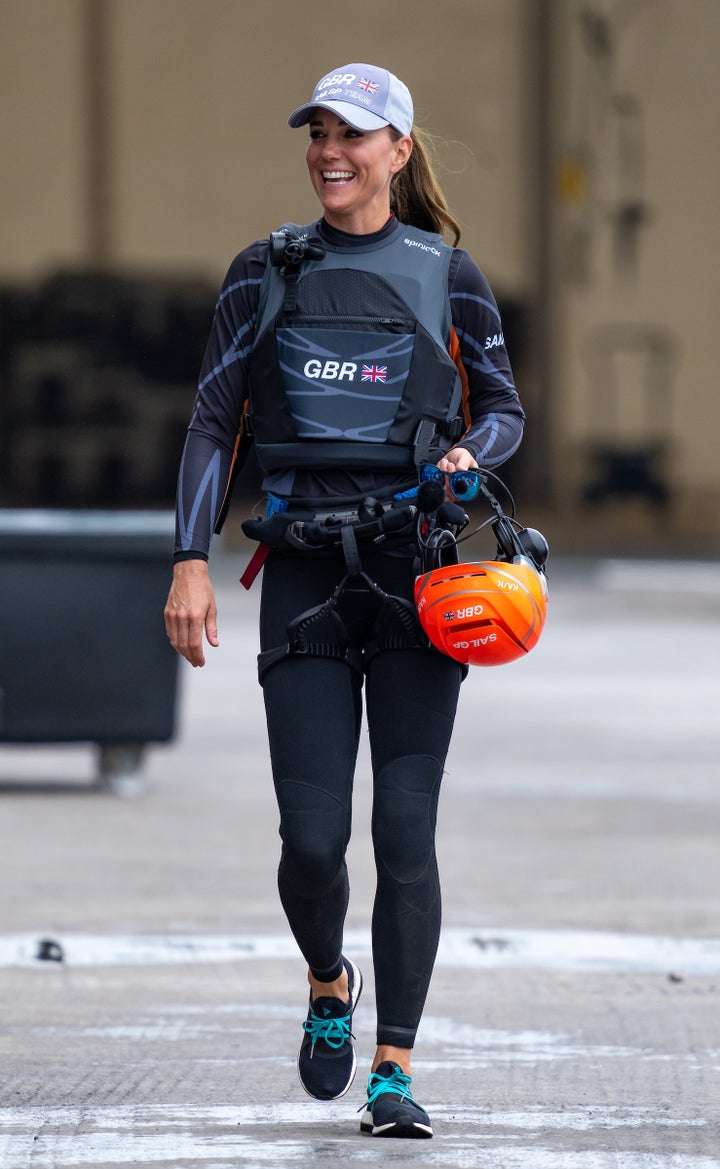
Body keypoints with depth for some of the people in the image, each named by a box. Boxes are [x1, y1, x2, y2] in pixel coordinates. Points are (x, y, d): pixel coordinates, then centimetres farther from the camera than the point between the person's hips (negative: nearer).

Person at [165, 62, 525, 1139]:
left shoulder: (446, 274, 6)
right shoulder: (266, 274, 8)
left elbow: (504, 409, 15)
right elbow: (215, 422, 9)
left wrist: (467, 455, -8)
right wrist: (191, 563, 0)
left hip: (415, 570, -1)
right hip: (304, 573, 1)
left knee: (404, 830, -7)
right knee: (312, 835, -6)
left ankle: (393, 1071, -2)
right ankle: (329, 986, 26)